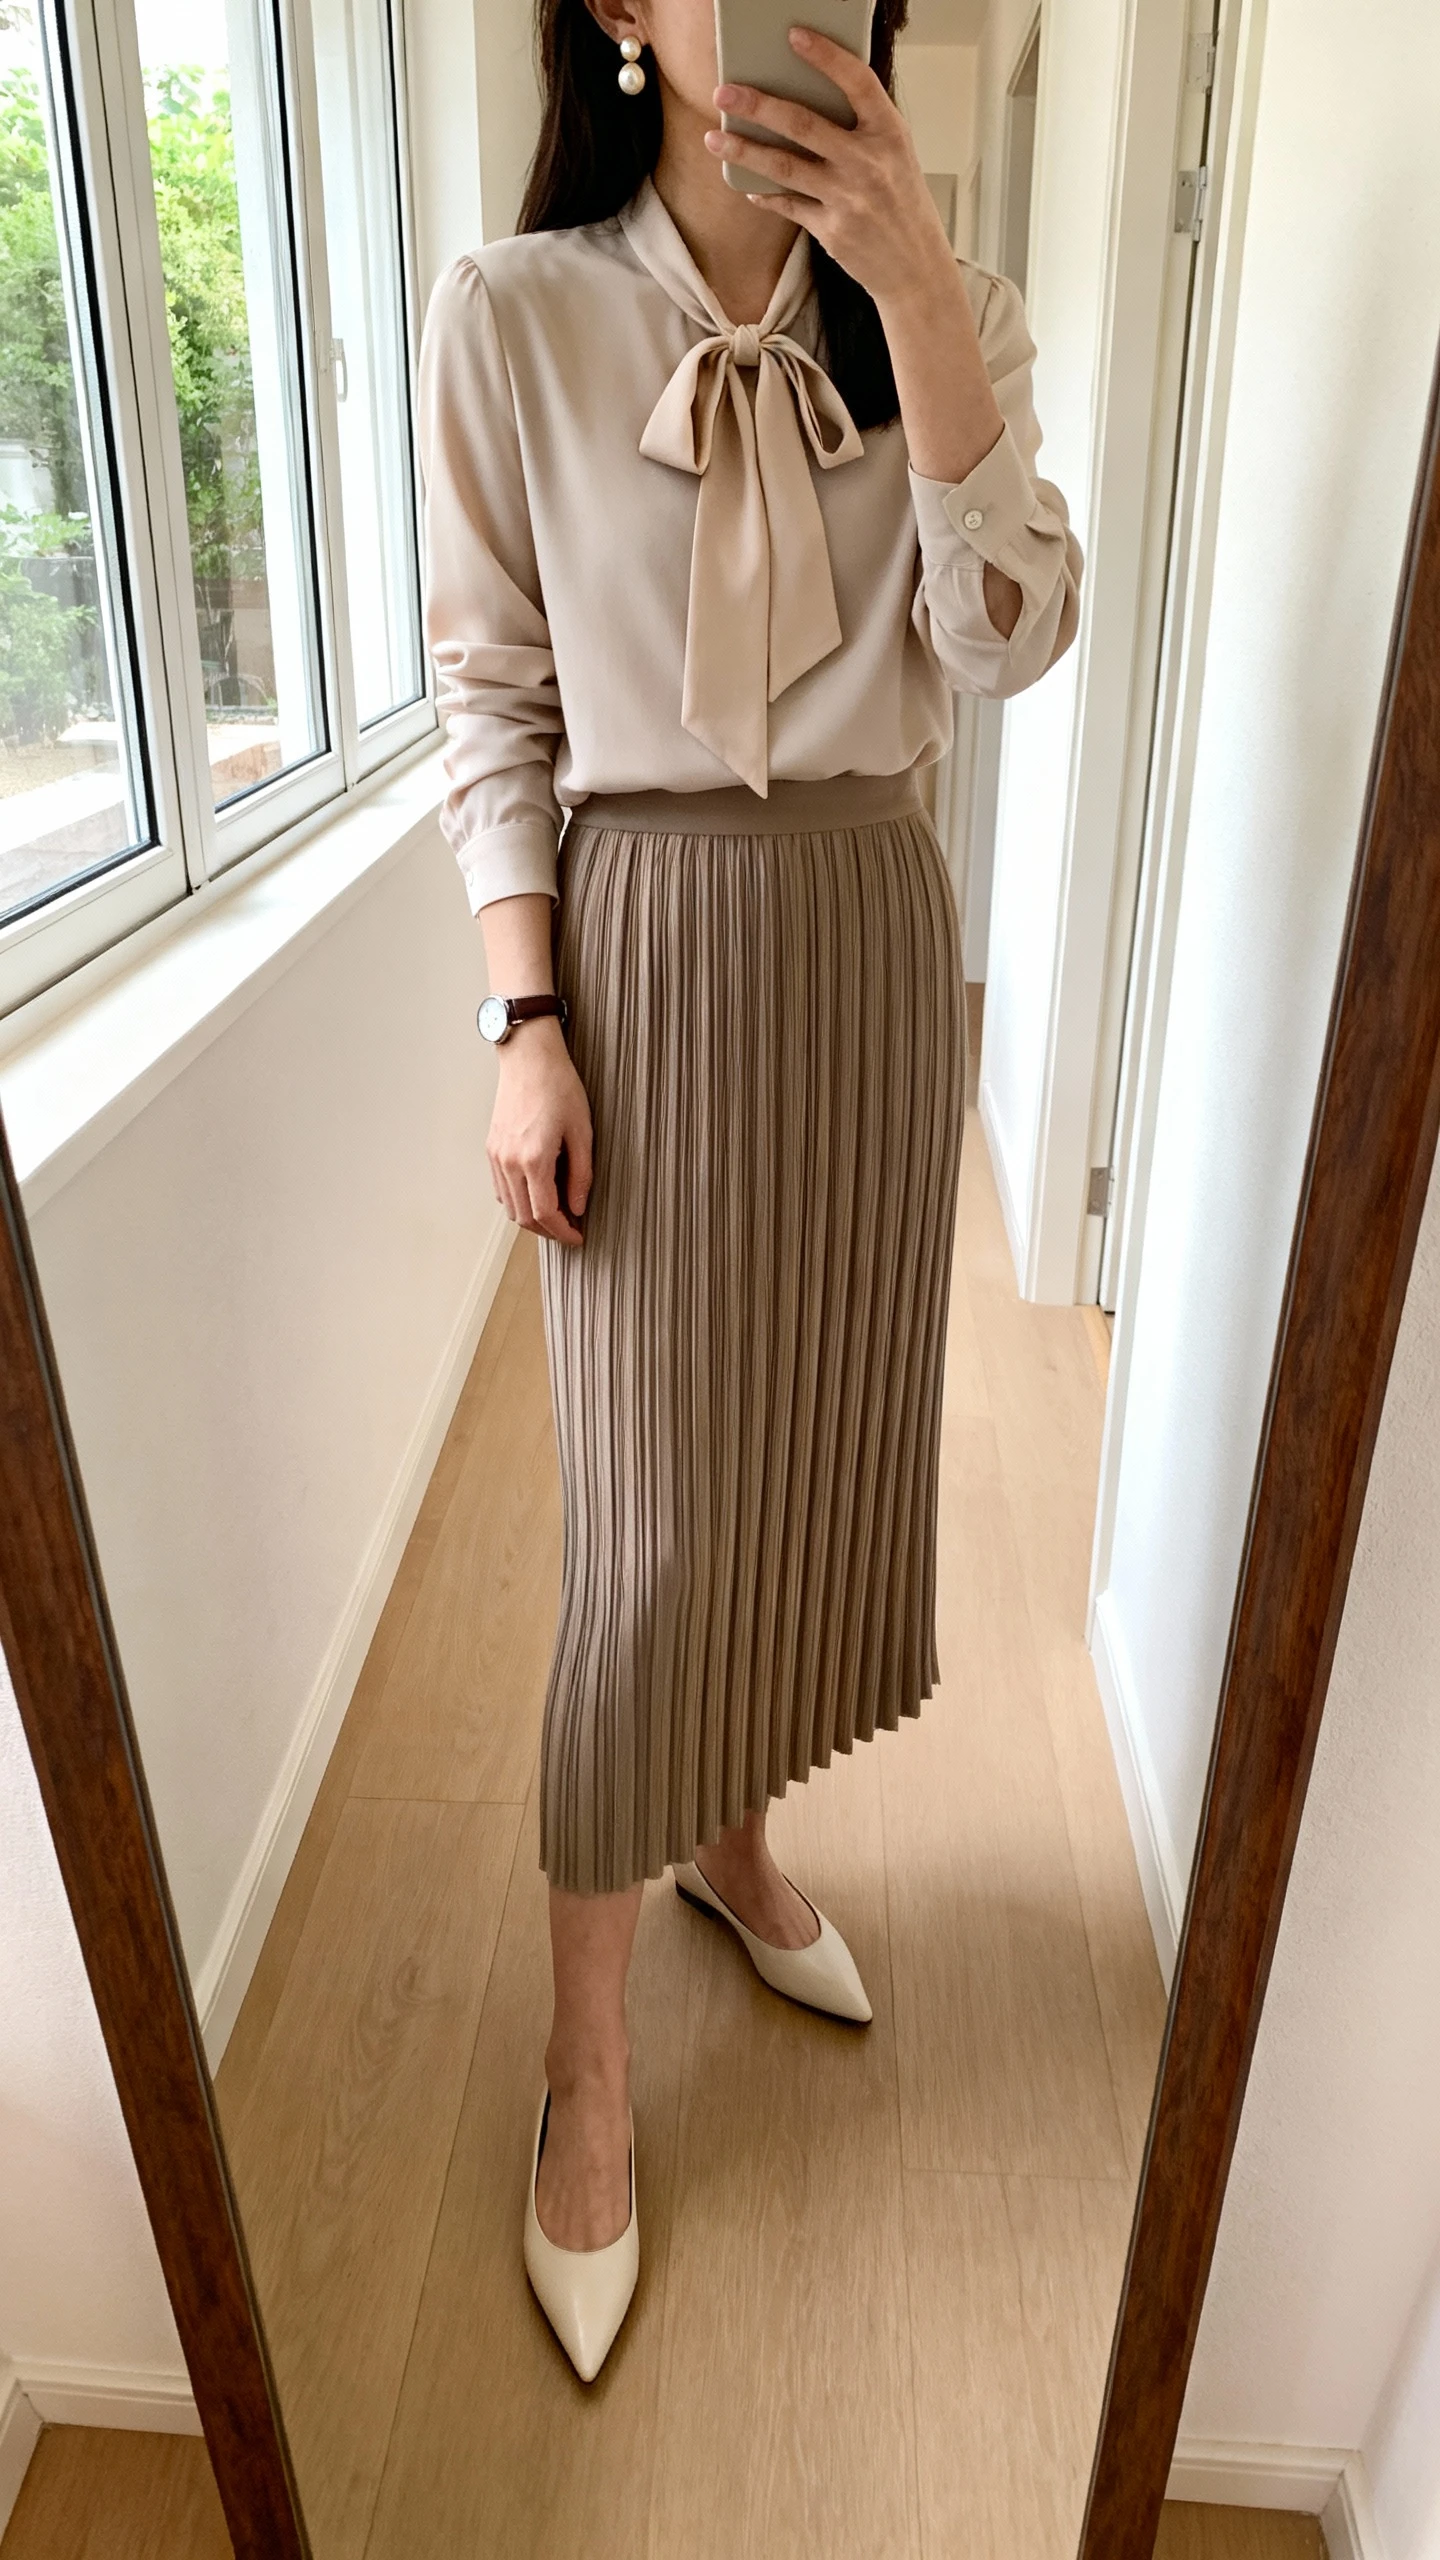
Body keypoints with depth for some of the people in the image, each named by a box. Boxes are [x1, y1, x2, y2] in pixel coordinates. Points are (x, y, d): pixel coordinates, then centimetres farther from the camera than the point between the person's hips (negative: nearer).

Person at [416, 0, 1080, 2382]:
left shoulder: (946, 308, 6)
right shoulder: (514, 314, -3)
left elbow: (1004, 646, -7)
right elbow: (492, 696, -3)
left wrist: (919, 302, -15)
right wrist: (524, 1021, -10)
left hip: (872, 933, 4)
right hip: (645, 938, -3)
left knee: (822, 1432, 12)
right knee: (652, 1515, -3)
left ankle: (729, 1832, 39)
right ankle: (588, 2053, 17)